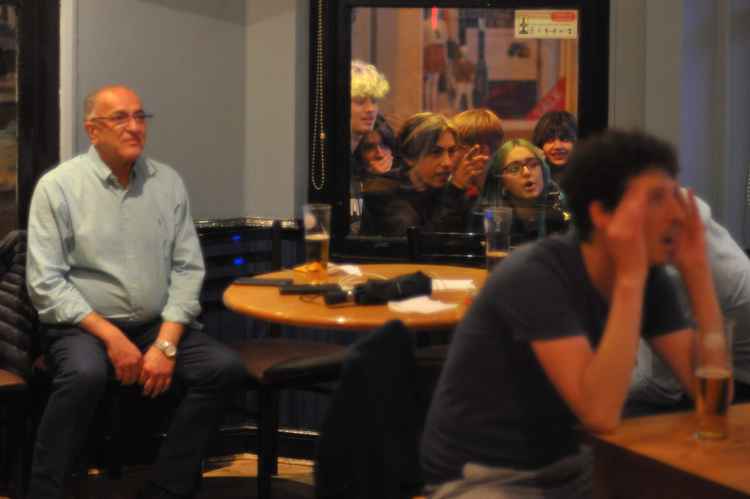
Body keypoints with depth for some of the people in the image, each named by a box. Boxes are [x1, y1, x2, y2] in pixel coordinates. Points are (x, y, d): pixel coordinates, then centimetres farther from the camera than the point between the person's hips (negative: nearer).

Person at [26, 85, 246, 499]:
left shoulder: (168, 182, 6)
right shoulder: (57, 186, -5)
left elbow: (188, 268, 4)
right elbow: (45, 283, -9)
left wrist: (166, 343, -10)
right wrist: (111, 337, -17)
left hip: (156, 325, 4)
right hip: (82, 326, -4)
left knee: (225, 368, -19)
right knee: (86, 375, -36)